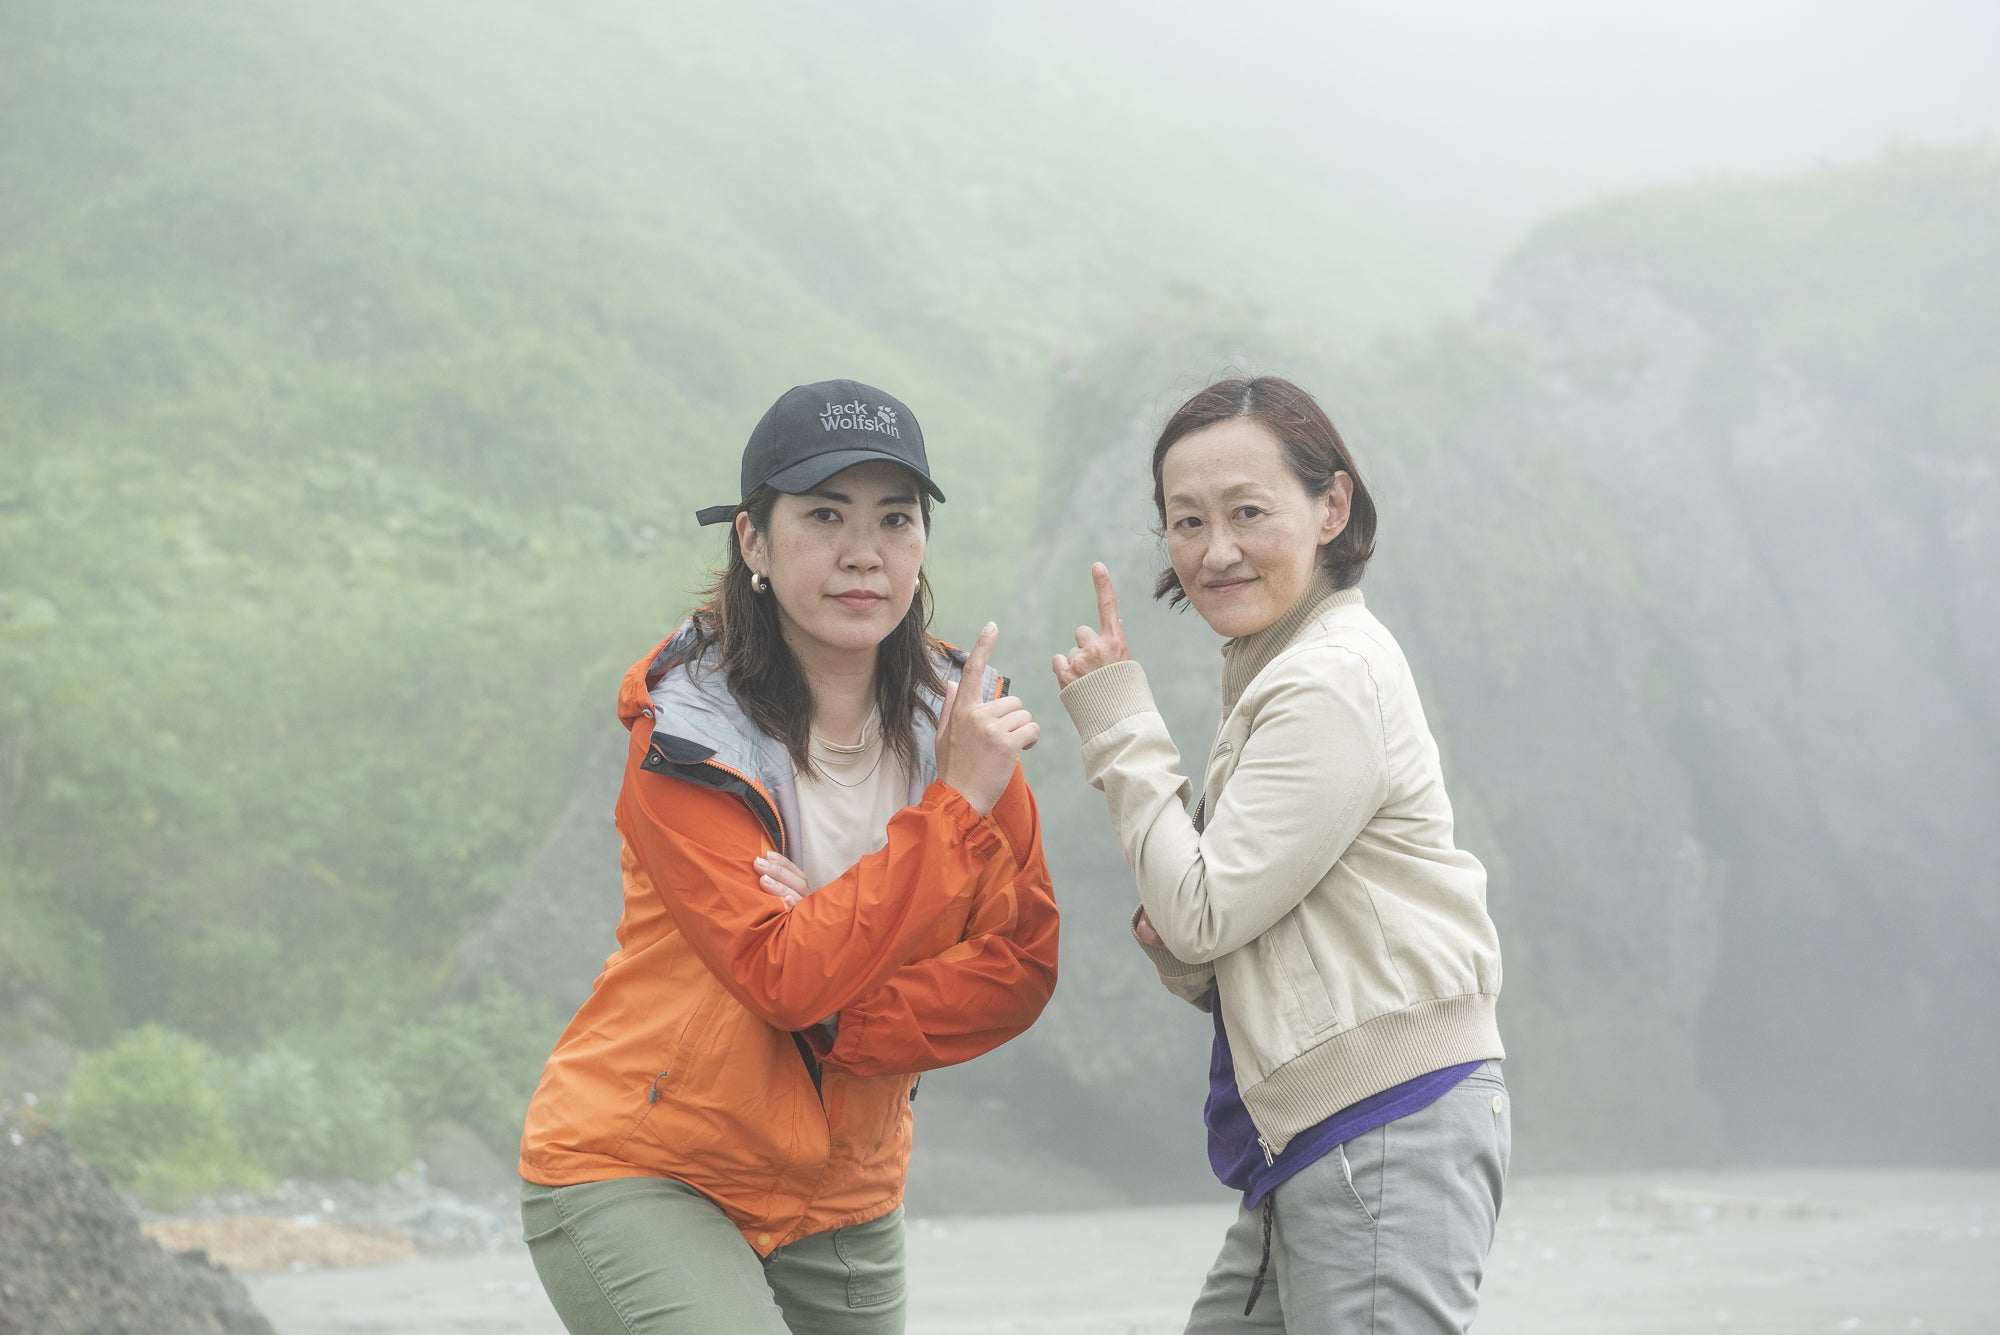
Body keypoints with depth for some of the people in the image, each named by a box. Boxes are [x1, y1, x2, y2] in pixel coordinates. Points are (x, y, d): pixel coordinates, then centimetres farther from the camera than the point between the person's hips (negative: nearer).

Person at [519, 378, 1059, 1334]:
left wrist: (843, 1022, -19)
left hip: (841, 1202, 5)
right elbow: (786, 977, -25)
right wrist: (955, 803, -25)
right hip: (638, 1177, -5)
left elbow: (1022, 967, -4)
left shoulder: (958, 718, 0)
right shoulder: (686, 732, -14)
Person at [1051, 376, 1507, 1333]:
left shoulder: (1334, 681, -14)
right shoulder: (1280, 675, 17)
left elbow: (1206, 912, -13)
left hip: (1389, 1137, -10)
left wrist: (1120, 728, -6)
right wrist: (1179, 953, -4)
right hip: (1311, 1146, 10)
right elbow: (1214, 945, 19)